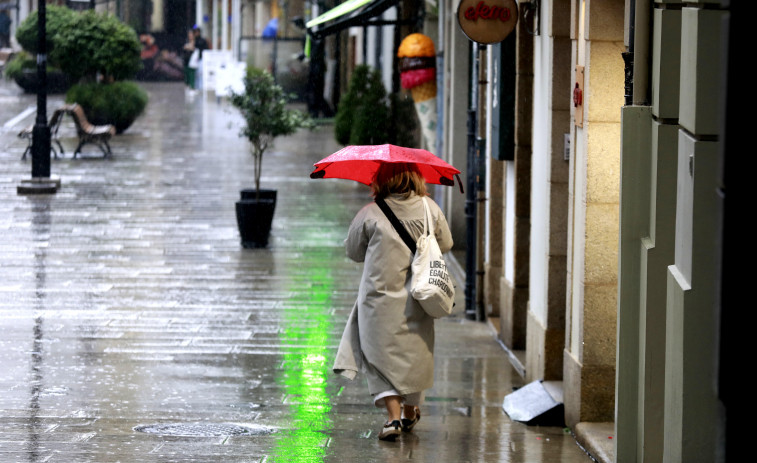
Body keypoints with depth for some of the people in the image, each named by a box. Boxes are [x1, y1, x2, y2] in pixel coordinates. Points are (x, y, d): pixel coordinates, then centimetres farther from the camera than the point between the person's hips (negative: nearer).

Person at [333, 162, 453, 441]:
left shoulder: (370, 214, -10)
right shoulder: (429, 209, -4)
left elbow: (353, 251, 3)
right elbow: (445, 244, 11)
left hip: (380, 296, -3)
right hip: (417, 299, 3)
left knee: (382, 355, 4)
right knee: (413, 354, 17)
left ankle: (394, 415, -12)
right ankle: (410, 414, 30)